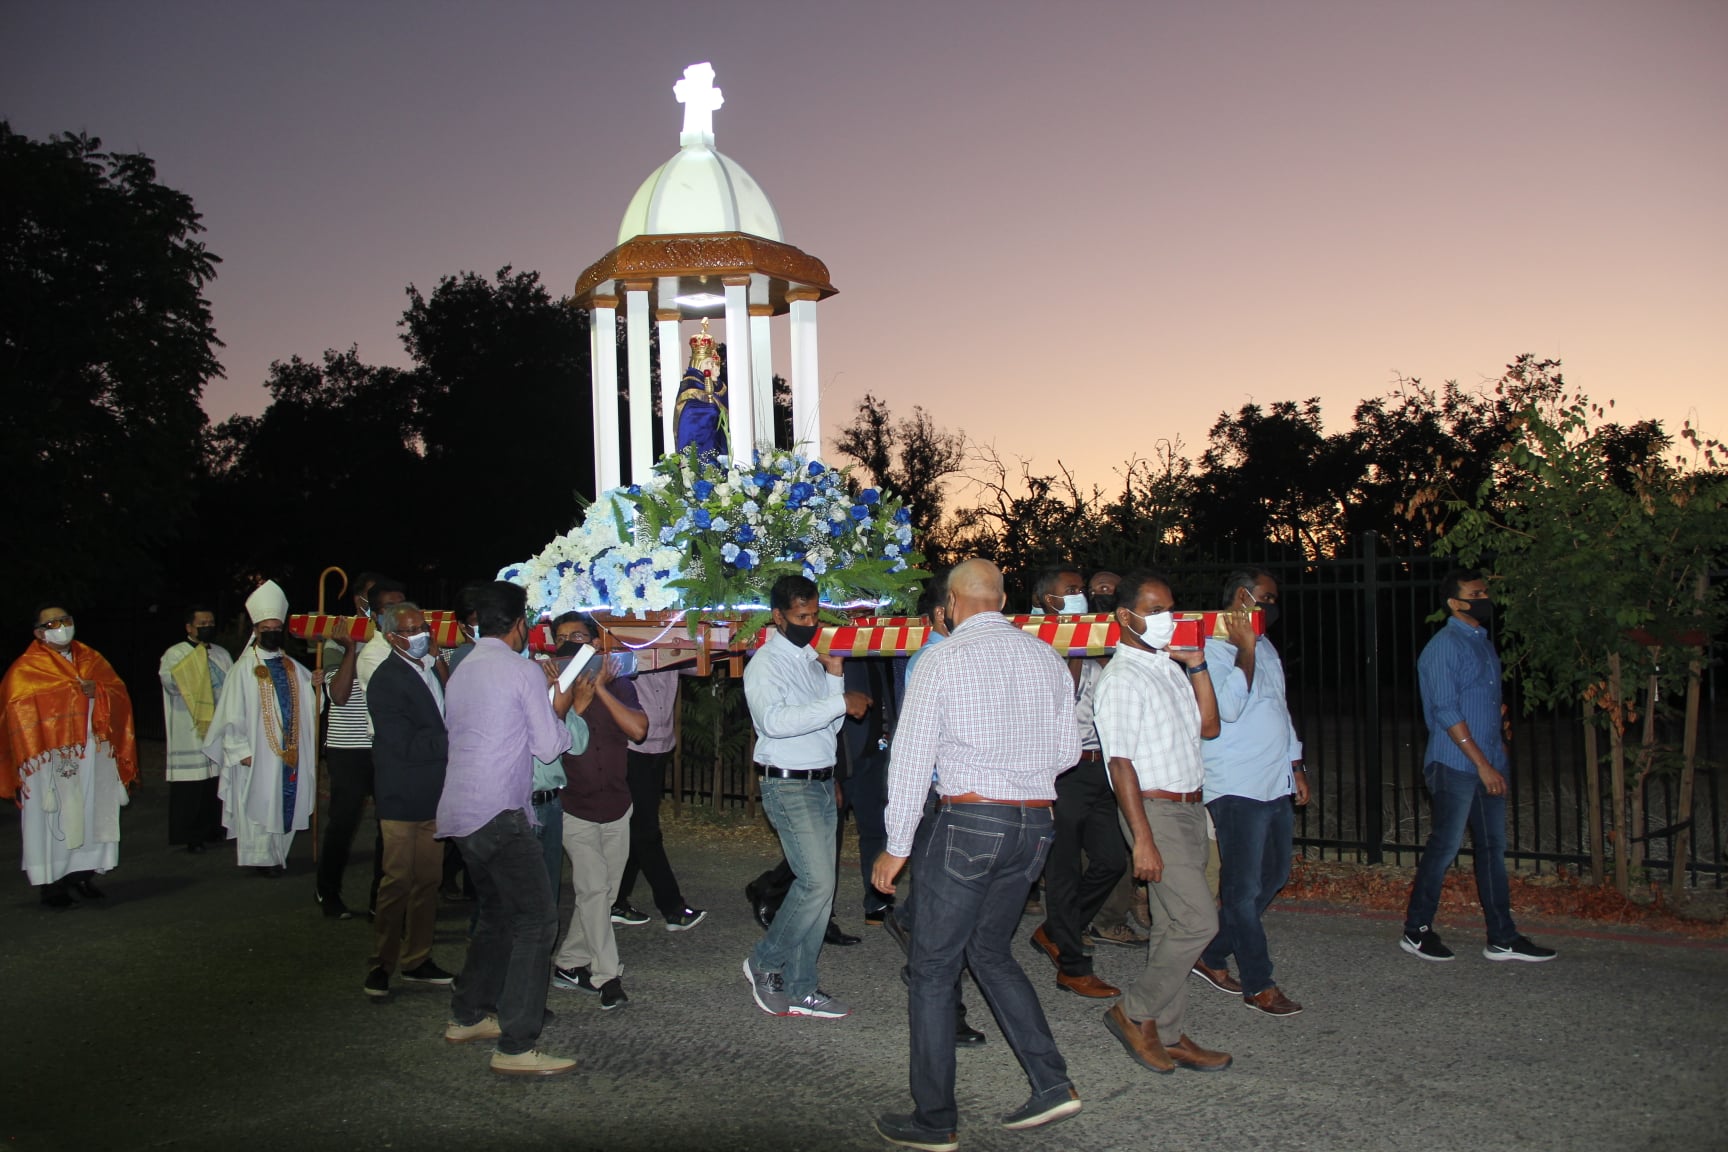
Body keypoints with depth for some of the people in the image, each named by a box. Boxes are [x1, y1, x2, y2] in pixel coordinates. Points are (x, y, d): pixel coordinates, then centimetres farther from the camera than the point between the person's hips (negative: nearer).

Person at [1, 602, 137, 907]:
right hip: (51, 758, -5)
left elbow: (120, 695, 10)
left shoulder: (91, 659, 14)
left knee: (93, 813, 6)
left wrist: (97, 692, -12)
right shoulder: (25, 670, -1)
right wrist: (39, 759, -17)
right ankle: (52, 884, 4)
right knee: (53, 819, -3)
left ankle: (83, 874, 15)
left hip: (94, 755, 5)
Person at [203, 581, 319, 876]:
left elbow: (308, 708, 12)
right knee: (260, 805, -1)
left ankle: (277, 855, 19)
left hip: (290, 752, 5)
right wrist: (241, 751, -11)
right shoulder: (244, 669, -4)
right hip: (258, 755, -5)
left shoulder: (294, 668, 11)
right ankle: (261, 858, 9)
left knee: (287, 805, 7)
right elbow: (232, 714, -6)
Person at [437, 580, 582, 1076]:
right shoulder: (524, 671, -8)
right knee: (536, 919, -7)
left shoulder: (461, 672, 14)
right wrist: (560, 709, 12)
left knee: (497, 913, 22)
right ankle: (516, 1047, -10)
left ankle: (468, 1016, 30)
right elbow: (549, 746, -7)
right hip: (499, 812, -9)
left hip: (460, 812, 9)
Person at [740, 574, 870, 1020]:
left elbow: (831, 725, 12)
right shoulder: (765, 664, -10)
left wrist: (835, 675, -2)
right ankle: (764, 961, 8)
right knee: (817, 883, -13)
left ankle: (799, 989, 19)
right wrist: (841, 702, -27)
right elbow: (775, 720, -28)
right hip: (788, 786, -8)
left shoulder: (813, 660, 13)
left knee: (817, 886, 9)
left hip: (822, 783, 8)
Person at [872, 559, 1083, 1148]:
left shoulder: (941, 661, -8)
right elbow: (1068, 751, 13)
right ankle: (1052, 1083, 15)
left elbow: (911, 758, -8)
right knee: (991, 953, 22)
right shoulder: (1047, 657, 7)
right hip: (1035, 824, 6)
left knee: (934, 968, 6)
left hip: (969, 822, -6)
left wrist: (896, 847, -3)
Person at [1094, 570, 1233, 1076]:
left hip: (1189, 805, 8)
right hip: (1155, 809, -8)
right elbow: (1121, 762, -17)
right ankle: (1134, 1012, 5)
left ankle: (1168, 1034, 19)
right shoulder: (1122, 678, -13)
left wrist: (1197, 665, 5)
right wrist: (1143, 839, -21)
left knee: (1174, 925, 10)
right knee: (1198, 921, -11)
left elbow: (1208, 728, 14)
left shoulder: (1170, 667, 14)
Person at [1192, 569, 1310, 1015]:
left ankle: (1212, 957, 26)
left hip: (1275, 785, 10)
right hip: (1237, 788, -10)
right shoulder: (1212, 647, -11)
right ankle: (1259, 984, 10)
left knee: (1273, 877, 15)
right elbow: (1228, 707, -24)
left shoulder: (1265, 647, 17)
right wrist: (1245, 650, -23)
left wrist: (1296, 766, 23)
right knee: (1244, 887, -2)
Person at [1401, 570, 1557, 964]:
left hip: (1488, 765, 8)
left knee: (1493, 848, 10)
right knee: (1445, 846, -2)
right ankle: (1416, 931, 10)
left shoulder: (1483, 643, 15)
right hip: (1455, 766, -8)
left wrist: (1498, 752, 14)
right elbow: (1447, 712, -17)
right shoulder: (1443, 647, -13)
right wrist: (1482, 763, -17)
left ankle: (1502, 938, 17)